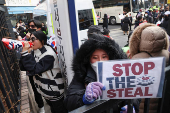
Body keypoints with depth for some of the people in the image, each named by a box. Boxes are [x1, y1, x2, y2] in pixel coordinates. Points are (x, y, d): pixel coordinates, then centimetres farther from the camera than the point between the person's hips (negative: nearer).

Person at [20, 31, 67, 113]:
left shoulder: (49, 54, -26)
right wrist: (24, 52, -16)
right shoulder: (34, 52, 0)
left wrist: (25, 52, -28)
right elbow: (23, 67, -3)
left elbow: (34, 69, -32)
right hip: (45, 91, 8)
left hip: (55, 92, -7)